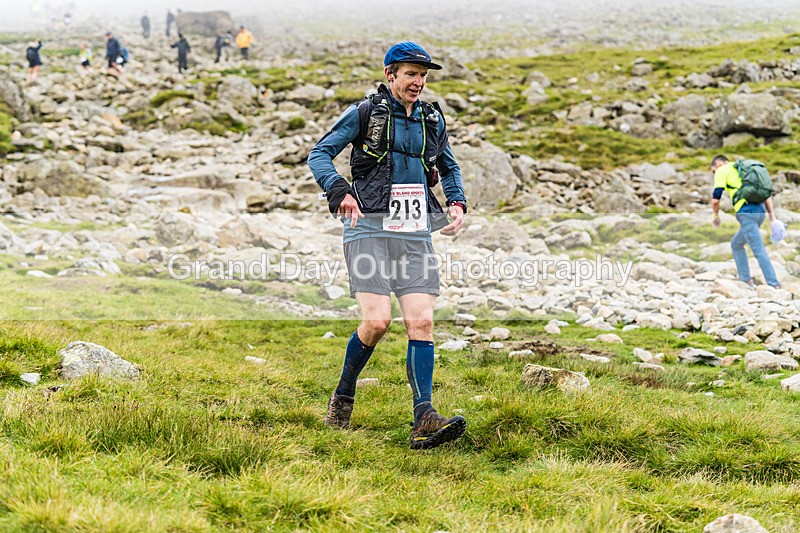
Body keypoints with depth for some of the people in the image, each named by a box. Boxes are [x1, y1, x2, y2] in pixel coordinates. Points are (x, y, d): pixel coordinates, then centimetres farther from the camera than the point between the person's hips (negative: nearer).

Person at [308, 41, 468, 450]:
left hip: (415, 233, 4)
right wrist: (339, 190, -18)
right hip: (370, 228, -4)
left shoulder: (432, 120, 14)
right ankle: (343, 398, 10)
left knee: (421, 322, -9)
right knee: (377, 321, -15)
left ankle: (424, 421, -13)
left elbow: (449, 167, 29)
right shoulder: (364, 114, 1)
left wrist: (457, 204, 11)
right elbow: (319, 154, 0)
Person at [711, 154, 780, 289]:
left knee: (759, 251, -9)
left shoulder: (722, 170, 6)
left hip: (746, 212, -8)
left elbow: (715, 199, -3)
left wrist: (715, 215, 16)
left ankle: (774, 284, -13)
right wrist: (772, 216, 19)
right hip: (760, 212, 8)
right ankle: (745, 279, 18)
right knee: (736, 244, 22)